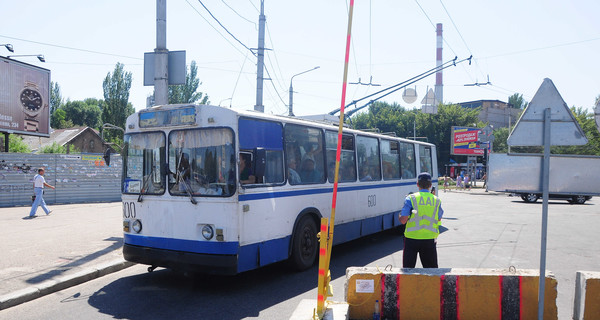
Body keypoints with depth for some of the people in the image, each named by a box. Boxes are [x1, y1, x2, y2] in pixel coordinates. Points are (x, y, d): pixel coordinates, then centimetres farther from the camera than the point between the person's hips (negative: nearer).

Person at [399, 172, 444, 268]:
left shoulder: (410, 199, -7)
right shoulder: (436, 200, 1)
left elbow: (403, 220, -10)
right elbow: (439, 220, 9)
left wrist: (400, 214, 10)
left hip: (411, 238, -2)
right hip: (429, 239, 2)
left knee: (408, 268, 8)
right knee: (431, 270, 13)